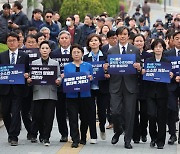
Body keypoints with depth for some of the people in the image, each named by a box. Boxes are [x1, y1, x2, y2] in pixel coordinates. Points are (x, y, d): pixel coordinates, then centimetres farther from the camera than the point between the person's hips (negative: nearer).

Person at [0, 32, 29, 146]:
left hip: (18, 89, -2)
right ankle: (11, 133, 26)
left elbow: (28, 71, 8)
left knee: (16, 113, -7)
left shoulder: (24, 56, 6)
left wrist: (27, 75, -13)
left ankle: (14, 137, -5)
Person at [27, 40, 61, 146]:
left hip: (51, 93, -1)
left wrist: (58, 81, -13)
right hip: (38, 93, 1)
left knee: (49, 117, -6)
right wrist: (29, 80, -12)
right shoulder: (34, 63, 12)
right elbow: (31, 77, 9)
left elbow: (59, 77, 8)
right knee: (37, 116, 0)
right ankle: (43, 133, 25)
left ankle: (46, 138, 1)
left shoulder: (55, 63, 11)